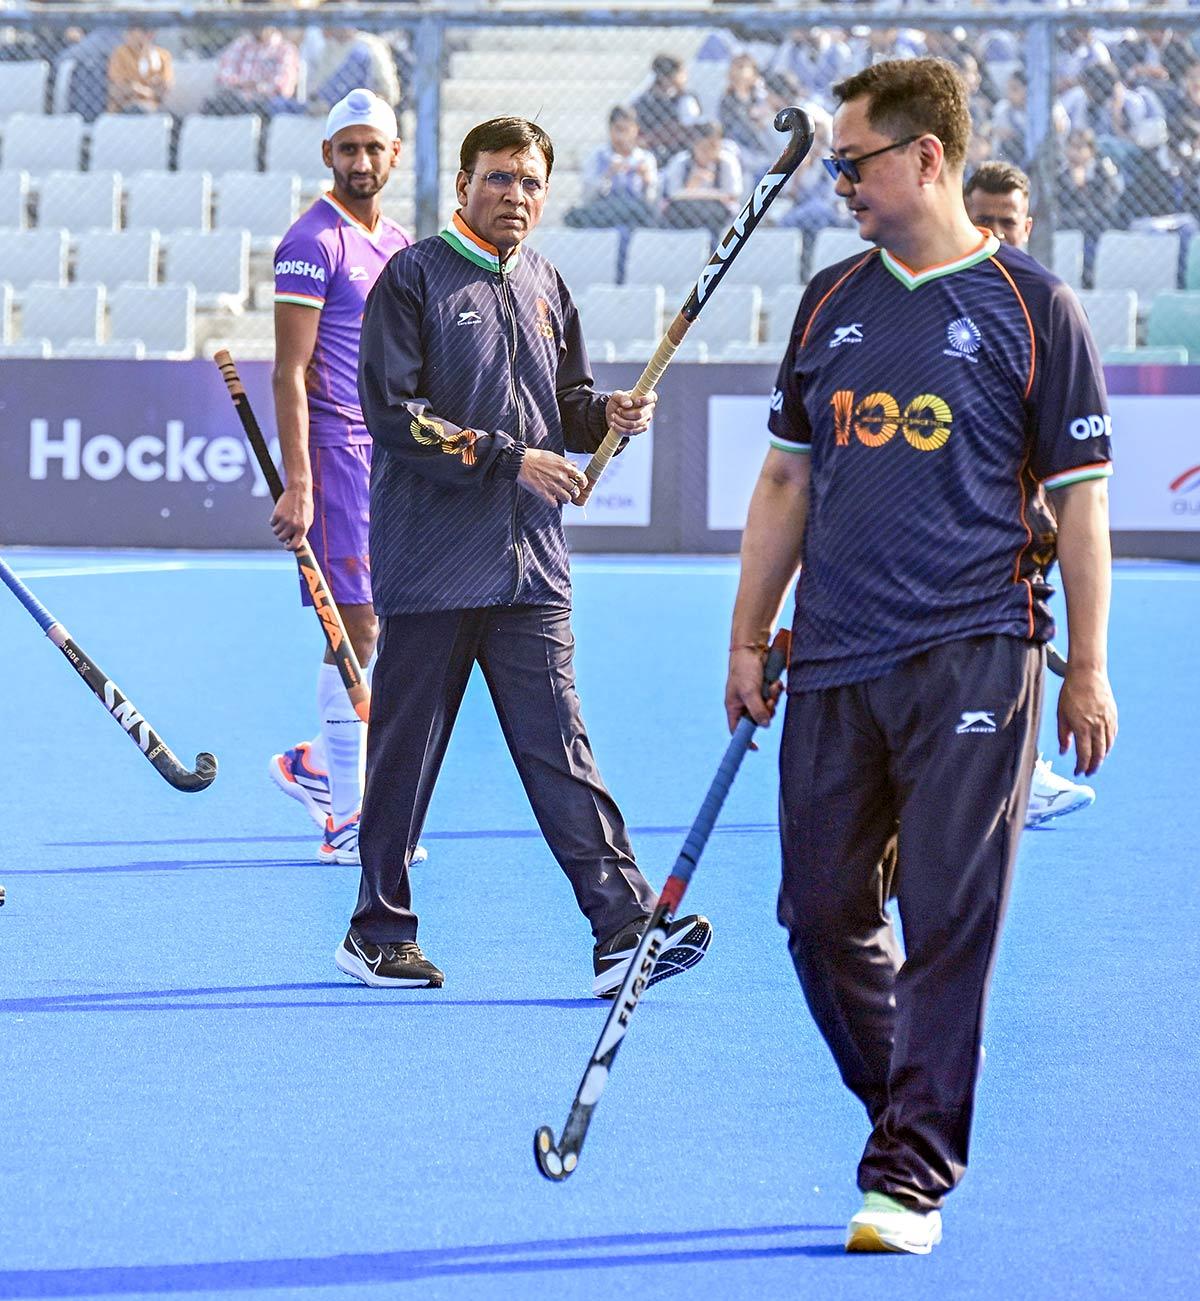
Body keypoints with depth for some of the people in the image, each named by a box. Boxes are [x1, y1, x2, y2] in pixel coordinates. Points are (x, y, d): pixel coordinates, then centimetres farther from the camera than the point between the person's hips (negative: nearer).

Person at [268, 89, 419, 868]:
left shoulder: (400, 246, 16)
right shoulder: (313, 243, -9)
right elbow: (290, 372, -13)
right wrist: (297, 484, -20)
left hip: (395, 454, 8)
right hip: (337, 449, -8)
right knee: (357, 629, -8)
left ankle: (316, 763, 24)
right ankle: (346, 820, -3)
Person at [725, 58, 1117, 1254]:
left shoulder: (1030, 306, -1)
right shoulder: (830, 301, 12)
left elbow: (1080, 496, 0)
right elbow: (786, 479, 18)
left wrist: (1087, 671, -3)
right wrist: (748, 640, 15)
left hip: (973, 656, -5)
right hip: (833, 662, 5)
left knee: (949, 919, -7)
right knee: (822, 912, 5)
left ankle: (912, 1174, -2)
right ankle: (907, 1108, 26)